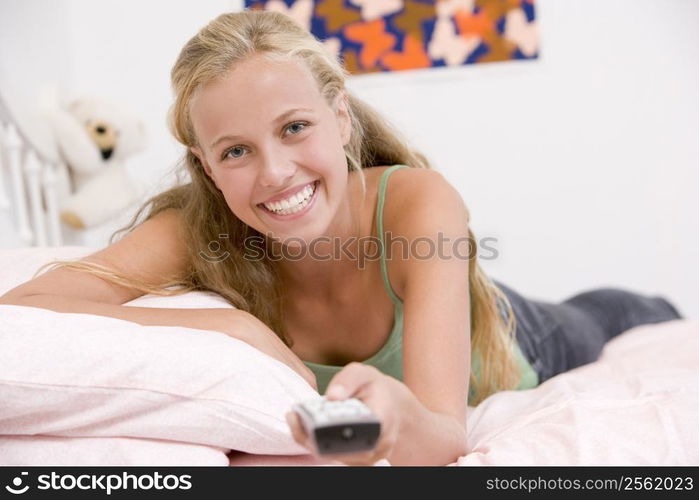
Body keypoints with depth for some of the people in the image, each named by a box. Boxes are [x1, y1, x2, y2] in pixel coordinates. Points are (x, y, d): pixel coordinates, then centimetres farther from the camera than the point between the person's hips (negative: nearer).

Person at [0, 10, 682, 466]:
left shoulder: (419, 201, -43)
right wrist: (230, 329, -51)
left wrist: (399, 415, -72)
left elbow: (446, 437, -49)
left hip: (519, 352, 0)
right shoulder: (194, 233, -36)